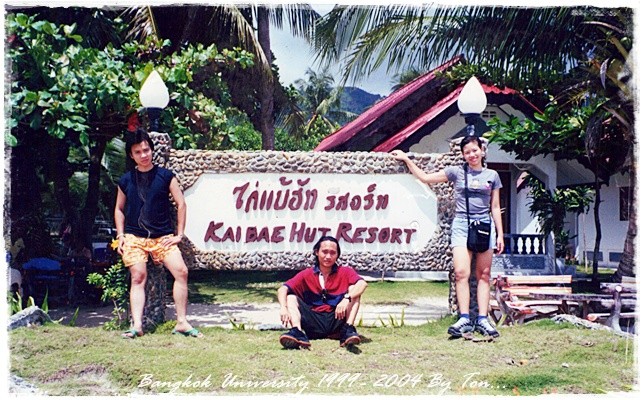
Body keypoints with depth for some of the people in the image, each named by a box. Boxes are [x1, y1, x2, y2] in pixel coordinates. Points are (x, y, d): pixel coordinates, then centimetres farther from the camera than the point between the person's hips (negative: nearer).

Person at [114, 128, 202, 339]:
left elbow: (181, 204, 4)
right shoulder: (126, 180, 10)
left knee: (181, 271, -14)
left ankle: (182, 323, -8)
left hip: (163, 236, -1)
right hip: (134, 236, 1)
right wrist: (120, 235, 8)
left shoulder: (165, 176, 3)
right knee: (138, 277, -8)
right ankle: (137, 325, -9)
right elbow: (119, 209, 20)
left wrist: (179, 234, 0)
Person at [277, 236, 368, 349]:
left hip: (336, 321, -1)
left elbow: (362, 284, -16)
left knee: (354, 291, -14)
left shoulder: (345, 272, 5)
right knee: (291, 297, -11)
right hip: (314, 324, 2)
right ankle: (297, 332, -37)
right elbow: (282, 290, -3)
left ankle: (348, 330, -33)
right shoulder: (306, 275, 8)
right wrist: (283, 308, -24)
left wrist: (347, 298, -34)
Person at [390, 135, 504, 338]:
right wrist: (406, 159, 6)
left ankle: (482, 319, 2)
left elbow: (495, 207, 13)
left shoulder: (492, 176, 11)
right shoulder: (456, 172, 7)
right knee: (461, 273, -13)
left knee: (483, 274, 1)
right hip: (461, 224, -1)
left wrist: (500, 234, 8)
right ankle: (464, 319, -13)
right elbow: (425, 178, 9)